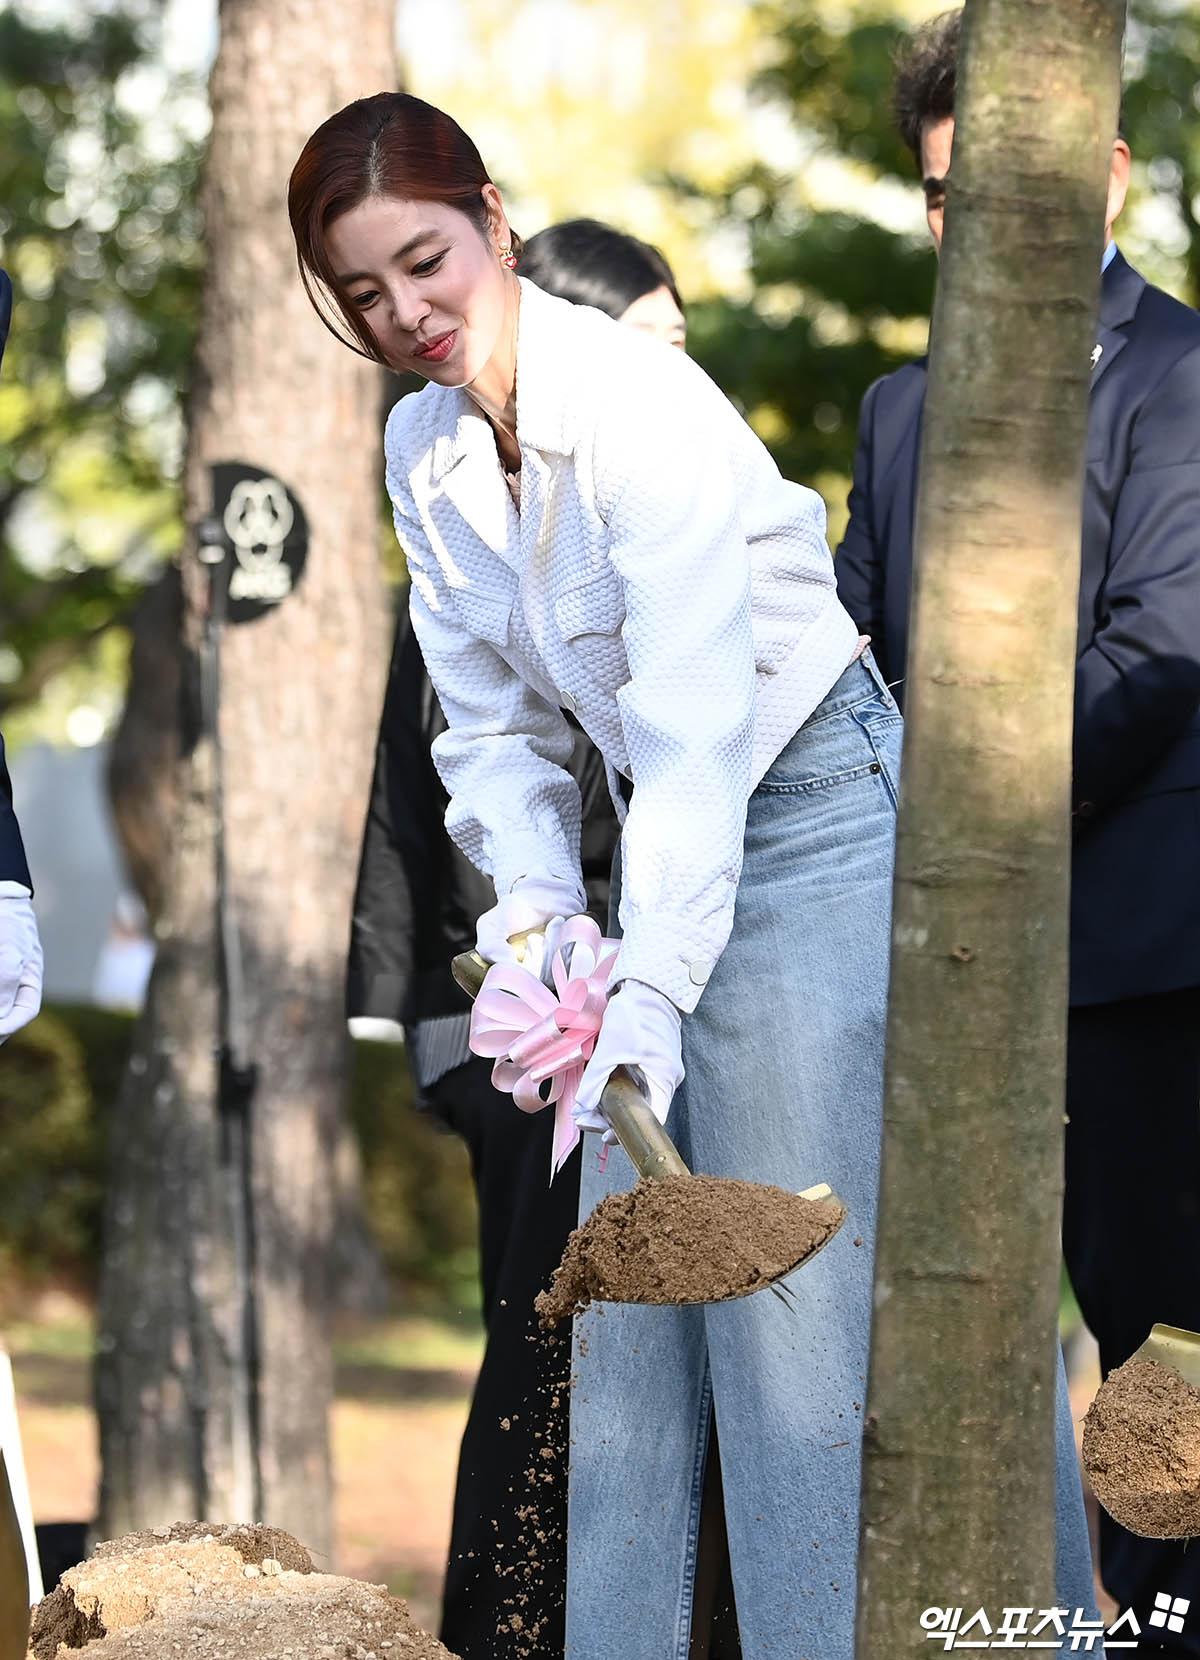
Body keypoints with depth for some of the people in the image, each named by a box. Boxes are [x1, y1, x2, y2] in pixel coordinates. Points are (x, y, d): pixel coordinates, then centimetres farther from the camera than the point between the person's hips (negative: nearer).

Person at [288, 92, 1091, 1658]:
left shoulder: (640, 405, -22)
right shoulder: (425, 454, 2)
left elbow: (695, 729, -29)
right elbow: (495, 718, 9)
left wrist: (652, 1000, -36)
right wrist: (532, 899, -8)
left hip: (817, 814, -8)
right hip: (669, 836, 8)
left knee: (790, 1288, -12)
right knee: (622, 1279, 7)